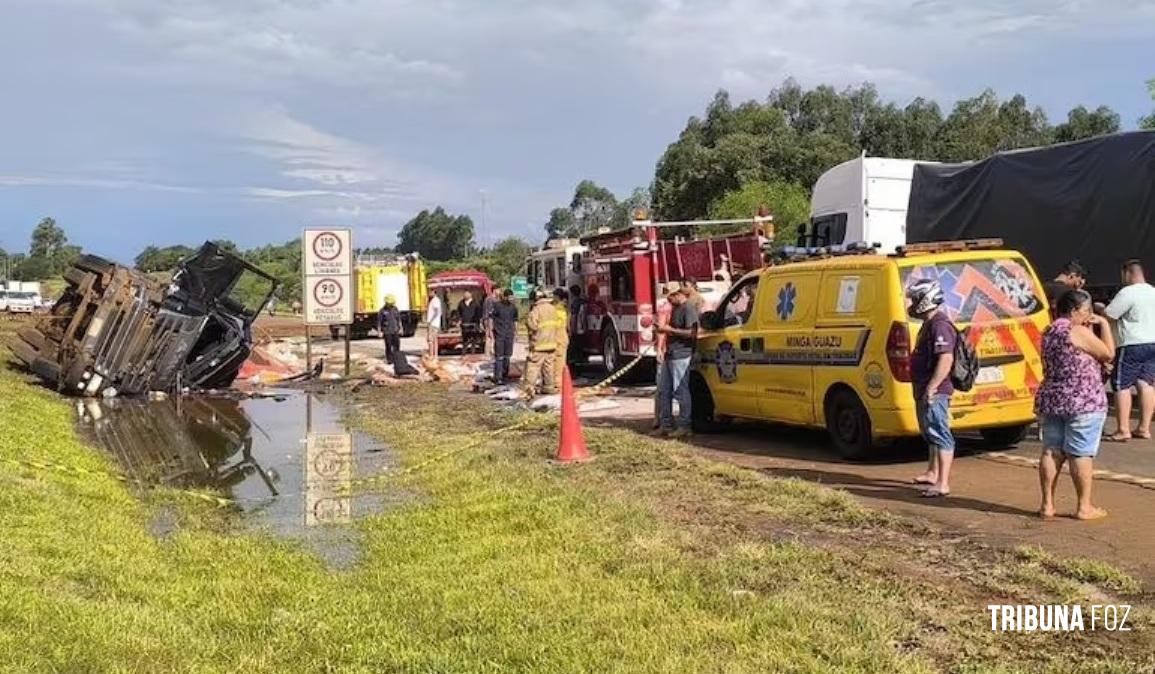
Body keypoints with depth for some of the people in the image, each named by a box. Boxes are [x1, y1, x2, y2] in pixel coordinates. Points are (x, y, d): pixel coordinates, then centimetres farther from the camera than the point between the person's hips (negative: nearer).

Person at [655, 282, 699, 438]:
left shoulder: (689, 308, -11)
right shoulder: (675, 308, 18)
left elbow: (692, 333, -19)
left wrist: (671, 330, -16)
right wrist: (664, 329, 9)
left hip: (681, 356, -10)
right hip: (670, 354, 10)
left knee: (681, 391, -5)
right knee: (663, 390, 10)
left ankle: (684, 426, 2)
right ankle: (665, 424, 16)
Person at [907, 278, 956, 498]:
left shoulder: (940, 326, -18)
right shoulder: (929, 324, 16)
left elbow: (946, 359, -27)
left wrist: (931, 389, -28)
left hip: (935, 392, -11)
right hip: (925, 391, 11)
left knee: (939, 434, -11)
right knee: (930, 433, 22)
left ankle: (943, 484, -12)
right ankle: (932, 473, 35)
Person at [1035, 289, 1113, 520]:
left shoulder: (1049, 332, 10)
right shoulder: (1080, 332, -14)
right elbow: (1108, 354, -5)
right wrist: (1104, 324, 2)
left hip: (1050, 400, 7)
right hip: (1083, 402, -7)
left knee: (1051, 452, 8)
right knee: (1081, 455, 0)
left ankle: (1047, 505, 10)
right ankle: (1084, 507, 7)